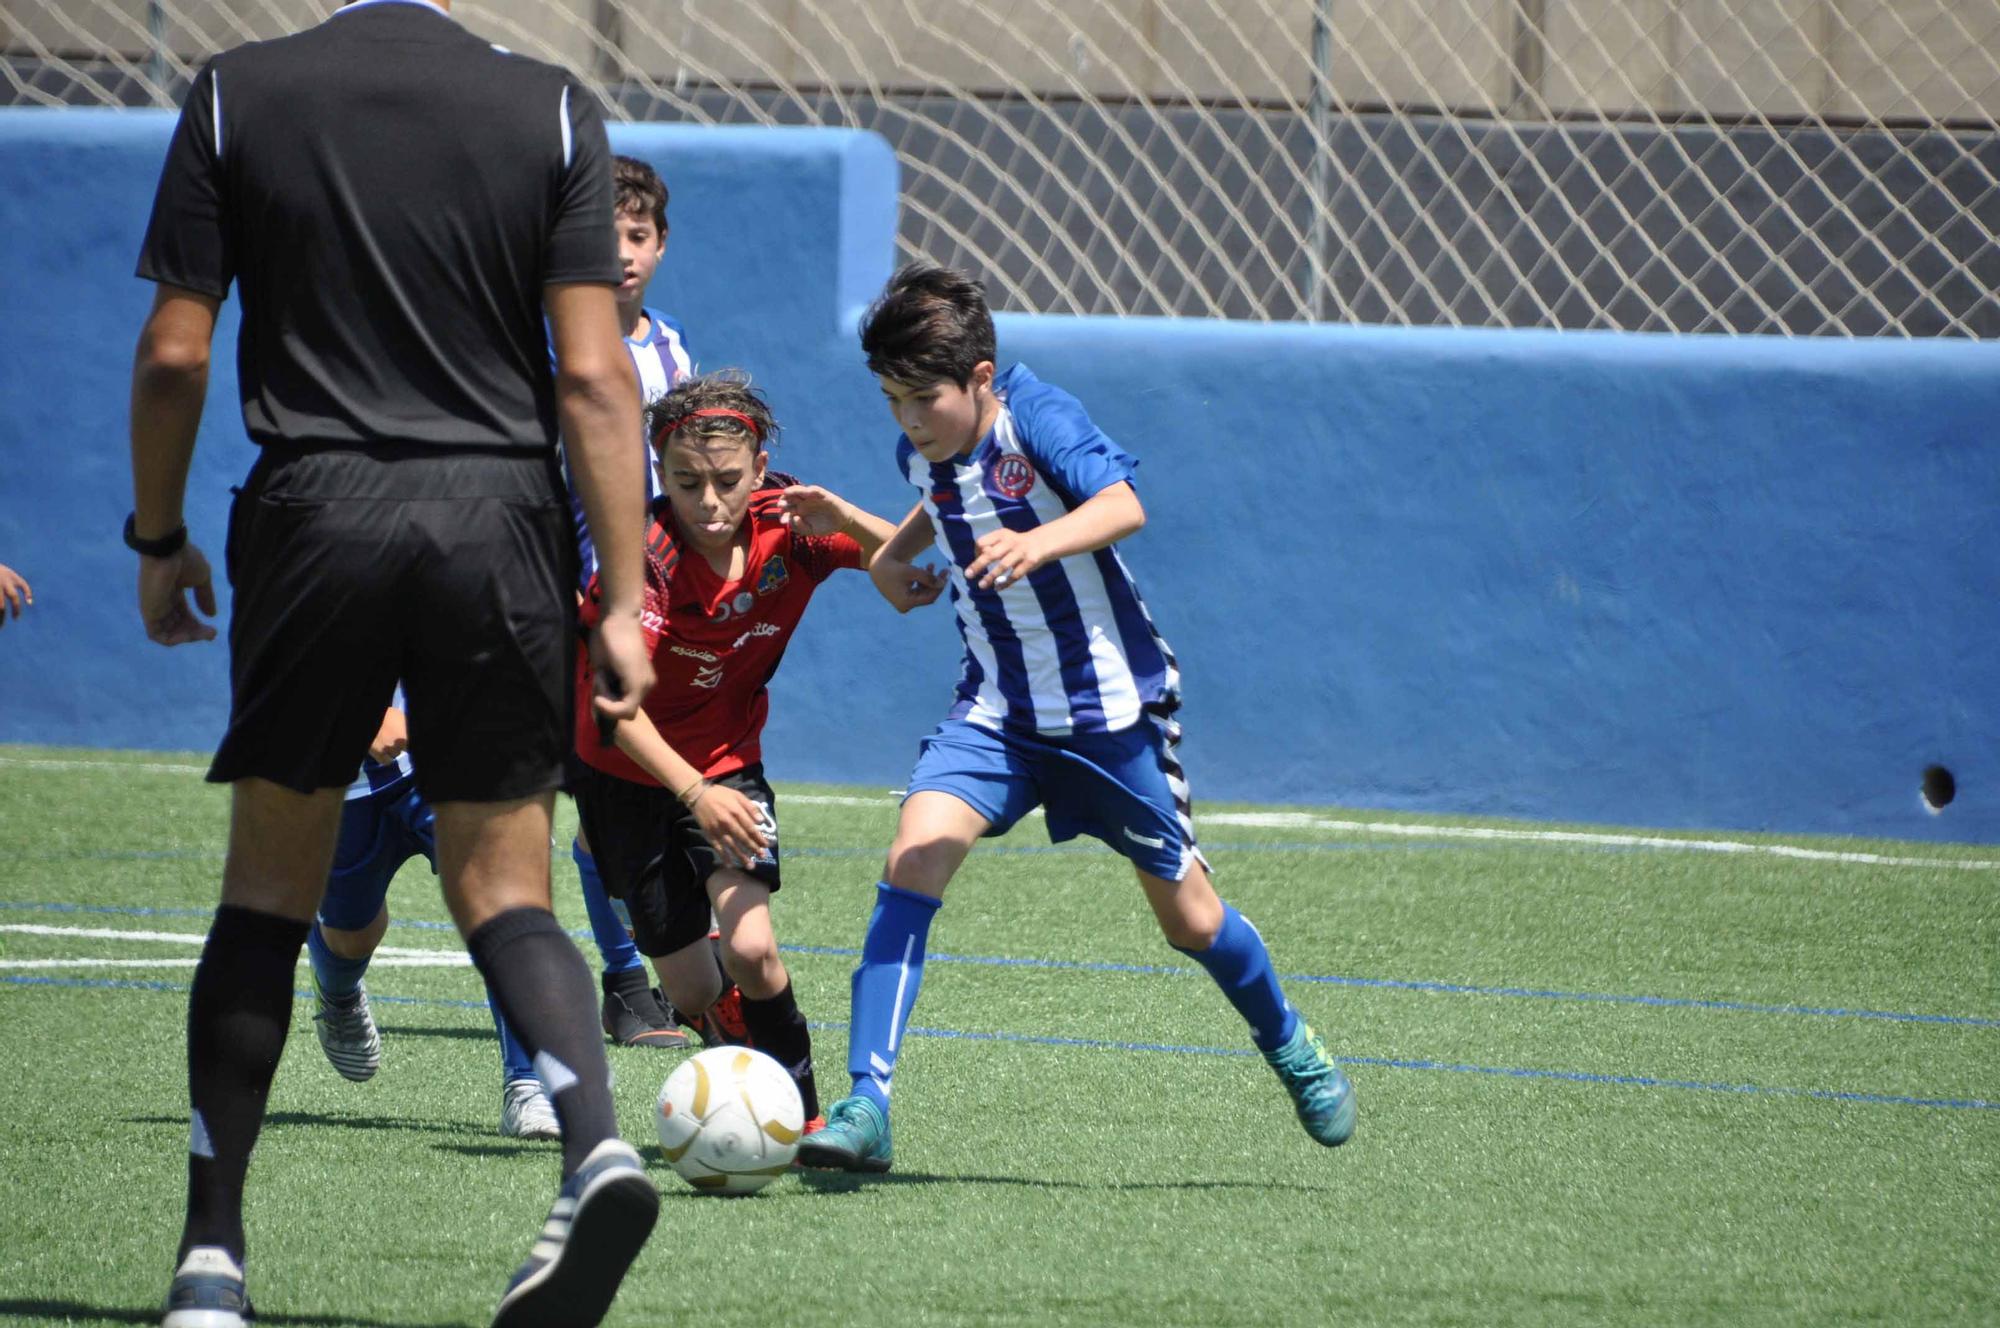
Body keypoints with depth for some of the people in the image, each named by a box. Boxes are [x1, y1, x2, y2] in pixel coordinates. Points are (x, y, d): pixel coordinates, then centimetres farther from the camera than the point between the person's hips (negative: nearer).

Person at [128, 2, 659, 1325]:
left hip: (313, 518, 0)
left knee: (270, 891, 11)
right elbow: (593, 376, -3)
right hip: (501, 517, 0)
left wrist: (158, 540, 14)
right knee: (503, 888, 7)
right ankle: (597, 1142, -20)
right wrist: (623, 602, -1)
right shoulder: (553, 108, 1)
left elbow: (174, 353, 0)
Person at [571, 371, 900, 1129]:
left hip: (728, 762, 1)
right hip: (631, 774, -1)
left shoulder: (787, 527, -17)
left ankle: (800, 1115, -4)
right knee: (693, 992, 2)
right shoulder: (646, 558, -29)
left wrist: (840, 517, -31)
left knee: (750, 951, -22)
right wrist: (696, 794, -48)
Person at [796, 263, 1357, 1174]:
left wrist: (1039, 542, -58)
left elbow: (1123, 504, -40)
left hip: (1111, 707, -4)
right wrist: (892, 554, 7)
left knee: (1188, 918, 8)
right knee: (916, 853, -21)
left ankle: (1291, 1050, 39)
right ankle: (865, 1107, -24)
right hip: (996, 711, 4)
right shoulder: (922, 451, -1)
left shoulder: (1037, 420, -21)